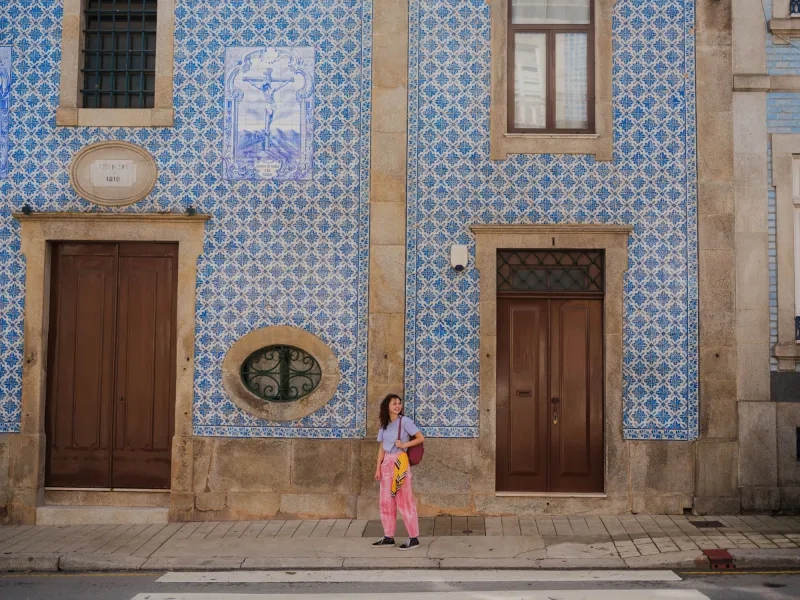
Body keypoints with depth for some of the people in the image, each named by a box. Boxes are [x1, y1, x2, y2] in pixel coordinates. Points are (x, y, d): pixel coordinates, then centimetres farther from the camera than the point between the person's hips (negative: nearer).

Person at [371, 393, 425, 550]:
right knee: (386, 501, 8)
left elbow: (421, 438, -4)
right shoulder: (384, 424, 12)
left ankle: (414, 538, 0)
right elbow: (382, 448, 12)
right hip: (387, 463, 6)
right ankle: (388, 537, 15)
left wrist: (405, 445, -14)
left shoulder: (404, 421, -4)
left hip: (400, 462, -6)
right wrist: (378, 468, 6)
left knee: (404, 501, -5)